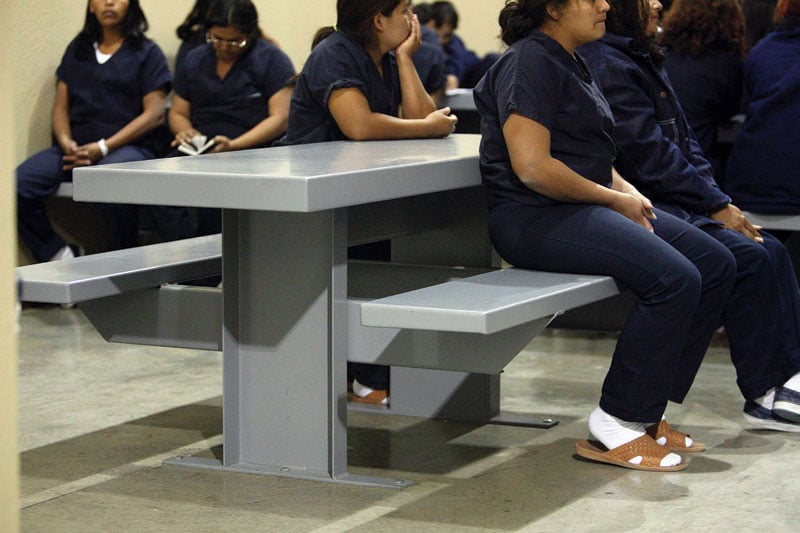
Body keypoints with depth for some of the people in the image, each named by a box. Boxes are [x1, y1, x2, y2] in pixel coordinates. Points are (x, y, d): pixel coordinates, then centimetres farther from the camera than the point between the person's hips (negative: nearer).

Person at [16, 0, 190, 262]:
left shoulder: (146, 52, 8)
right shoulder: (77, 49, 21)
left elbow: (154, 113, -2)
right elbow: (61, 106, 18)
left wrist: (103, 148, -12)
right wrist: (66, 143, -5)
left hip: (127, 145, -4)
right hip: (75, 147, 4)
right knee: (19, 183, -23)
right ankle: (58, 256, -15)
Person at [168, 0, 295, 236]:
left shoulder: (272, 59, 2)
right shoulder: (194, 60, 18)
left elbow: (280, 117, -7)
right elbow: (178, 113, 21)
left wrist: (234, 145, -19)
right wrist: (184, 131, -5)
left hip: (253, 149, -4)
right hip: (201, 151, 4)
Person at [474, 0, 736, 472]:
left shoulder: (569, 61, 19)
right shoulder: (531, 62, -12)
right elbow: (531, 167, -22)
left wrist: (628, 190, 6)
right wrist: (615, 199, -12)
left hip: (585, 206, 11)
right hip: (536, 219, -10)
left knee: (716, 265, 0)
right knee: (674, 279, -26)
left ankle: (647, 410, 2)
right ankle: (615, 425, -16)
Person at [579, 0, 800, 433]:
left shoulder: (642, 59, 19)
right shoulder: (605, 65, -13)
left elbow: (684, 141, 16)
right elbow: (650, 154, -17)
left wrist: (720, 201, 2)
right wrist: (716, 206, -13)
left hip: (678, 202, 10)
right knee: (746, 257, -20)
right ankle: (764, 396, -13)